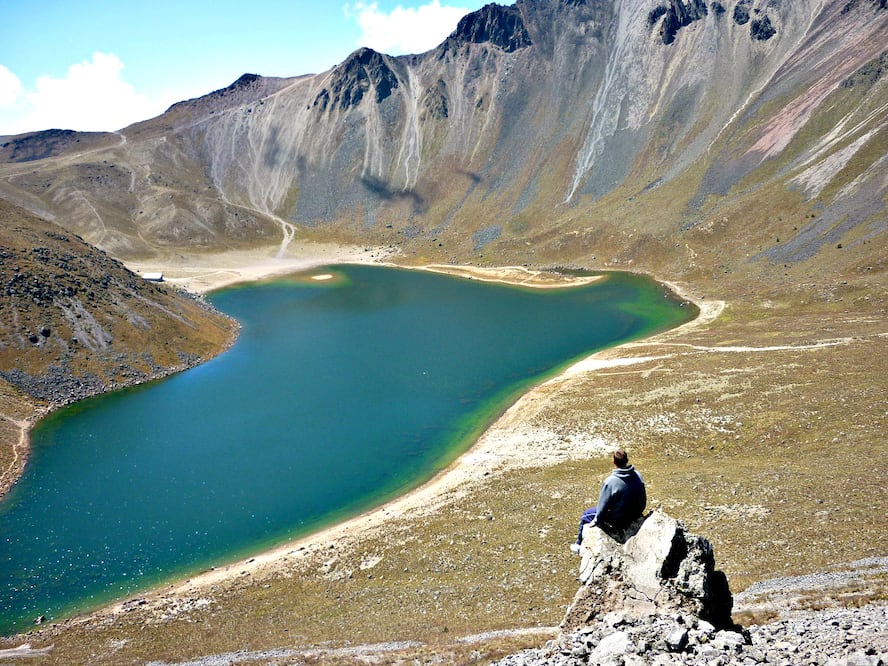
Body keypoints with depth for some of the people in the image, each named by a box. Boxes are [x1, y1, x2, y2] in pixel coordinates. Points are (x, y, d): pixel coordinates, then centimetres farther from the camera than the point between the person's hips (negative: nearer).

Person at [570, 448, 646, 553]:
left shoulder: (610, 482, -29)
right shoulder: (638, 476, -12)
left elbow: (603, 506, -18)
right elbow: (643, 501, 0)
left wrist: (595, 521, -1)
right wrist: (636, 513, 19)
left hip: (617, 521, -6)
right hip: (634, 516, 6)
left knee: (586, 515, 19)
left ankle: (580, 545, 37)